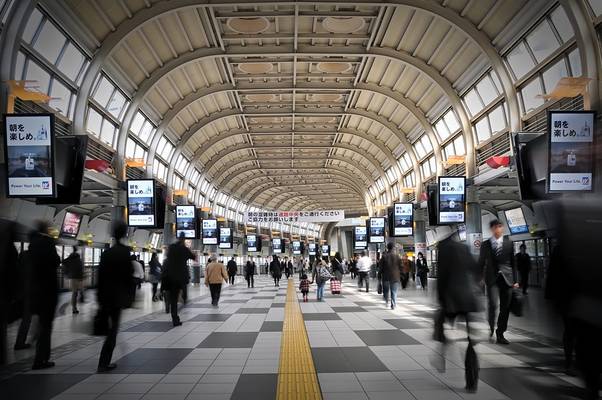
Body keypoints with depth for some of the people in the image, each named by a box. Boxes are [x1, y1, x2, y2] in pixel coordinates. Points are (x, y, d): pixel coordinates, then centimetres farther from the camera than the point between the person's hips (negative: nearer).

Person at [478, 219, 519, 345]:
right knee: (492, 304, -16)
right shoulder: (485, 244, 6)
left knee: (505, 308, 4)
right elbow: (481, 263, 10)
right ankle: (491, 328, 8)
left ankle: (500, 334, 17)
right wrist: (481, 278, 3)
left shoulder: (508, 243, 8)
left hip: (506, 278, 2)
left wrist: (515, 280, 5)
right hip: (492, 279, -2)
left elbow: (513, 262, 9)